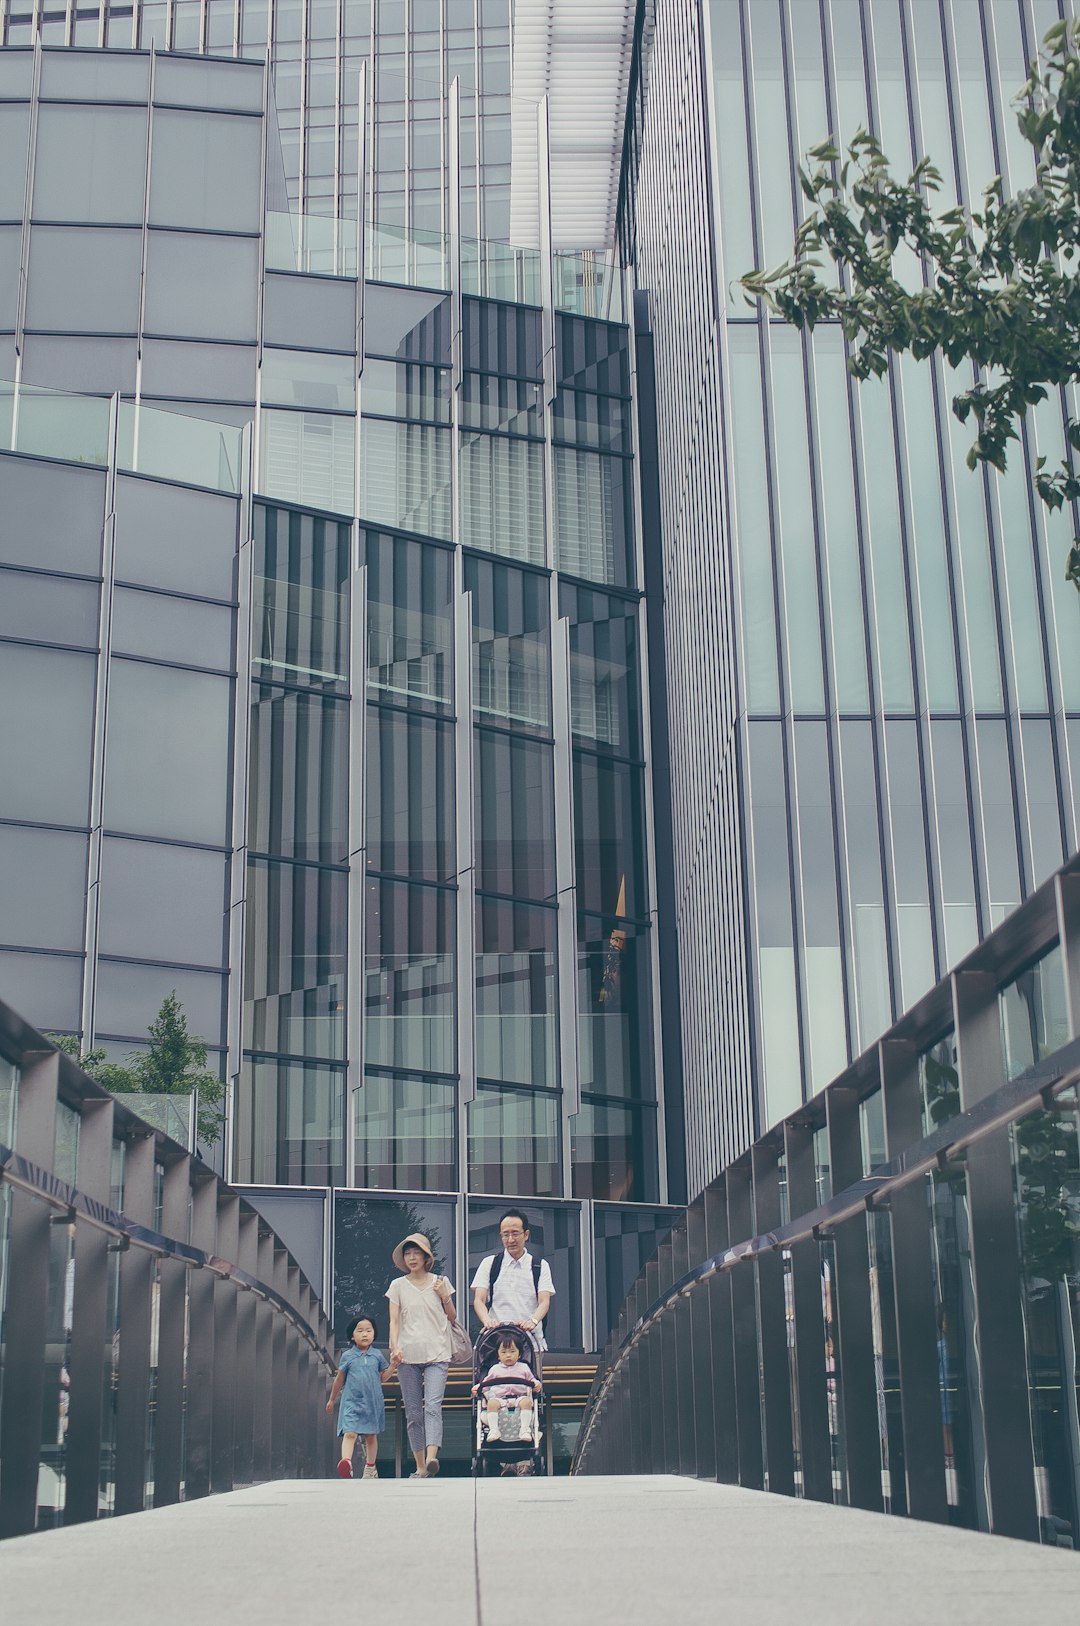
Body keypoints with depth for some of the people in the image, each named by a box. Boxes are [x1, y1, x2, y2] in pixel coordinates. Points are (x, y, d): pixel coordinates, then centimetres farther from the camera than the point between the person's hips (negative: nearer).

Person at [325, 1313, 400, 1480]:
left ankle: (370, 1468, 26)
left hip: (373, 1402, 2)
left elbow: (383, 1378, 11)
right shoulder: (347, 1356, 1)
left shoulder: (377, 1355, 5)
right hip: (352, 1402, -2)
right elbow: (339, 1379, 11)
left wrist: (393, 1365, -3)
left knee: (371, 1436, 12)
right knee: (350, 1433, -19)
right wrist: (332, 1399, 18)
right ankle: (346, 1462, -35)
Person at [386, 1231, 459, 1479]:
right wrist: (394, 1347, -11)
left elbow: (453, 1318, 16)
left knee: (433, 1406, -19)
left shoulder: (440, 1282, 9)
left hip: (437, 1355, -1)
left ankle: (431, 1458, -32)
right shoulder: (398, 1286, 9)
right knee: (413, 1413, 2)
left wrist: (445, 1297, -2)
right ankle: (420, 1467, 7)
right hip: (408, 1356, 1)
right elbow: (394, 1321, 5)